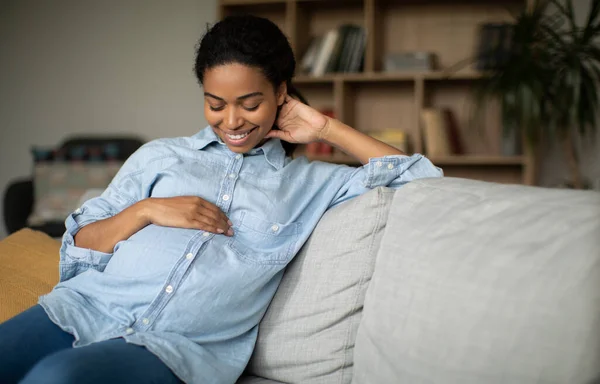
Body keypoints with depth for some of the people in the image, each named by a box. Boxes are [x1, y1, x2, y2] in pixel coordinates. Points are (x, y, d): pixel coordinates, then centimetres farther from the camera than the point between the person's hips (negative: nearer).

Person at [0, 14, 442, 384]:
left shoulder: (309, 182, 17)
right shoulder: (160, 156, 19)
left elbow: (420, 174, 14)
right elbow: (80, 247, 16)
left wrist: (325, 128, 13)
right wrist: (145, 211, -2)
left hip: (181, 347, -2)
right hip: (88, 306, 3)